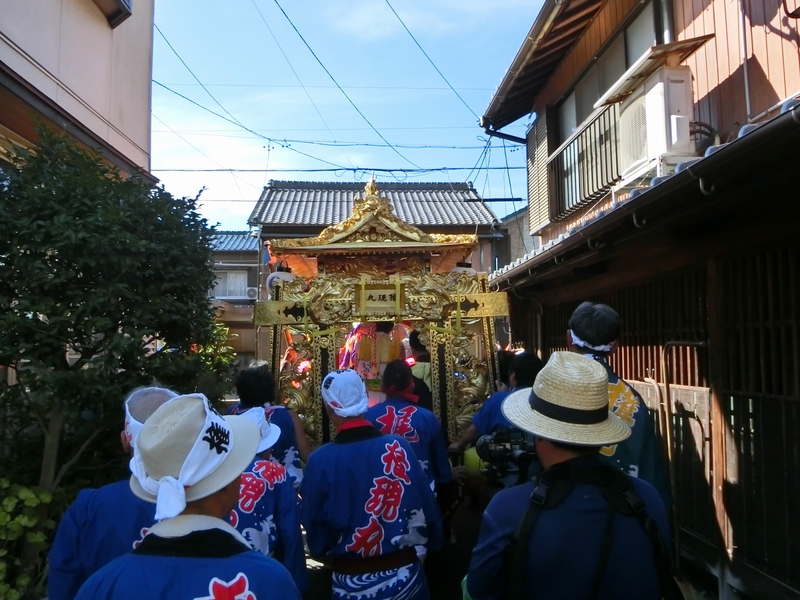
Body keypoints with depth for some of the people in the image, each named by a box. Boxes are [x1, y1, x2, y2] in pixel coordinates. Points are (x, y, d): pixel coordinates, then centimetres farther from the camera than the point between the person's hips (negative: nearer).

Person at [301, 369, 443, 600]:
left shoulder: (320, 460, -16)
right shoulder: (399, 447, -13)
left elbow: (315, 531, -6)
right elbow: (426, 511, -6)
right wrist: (432, 543, 13)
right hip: (404, 574, 2)